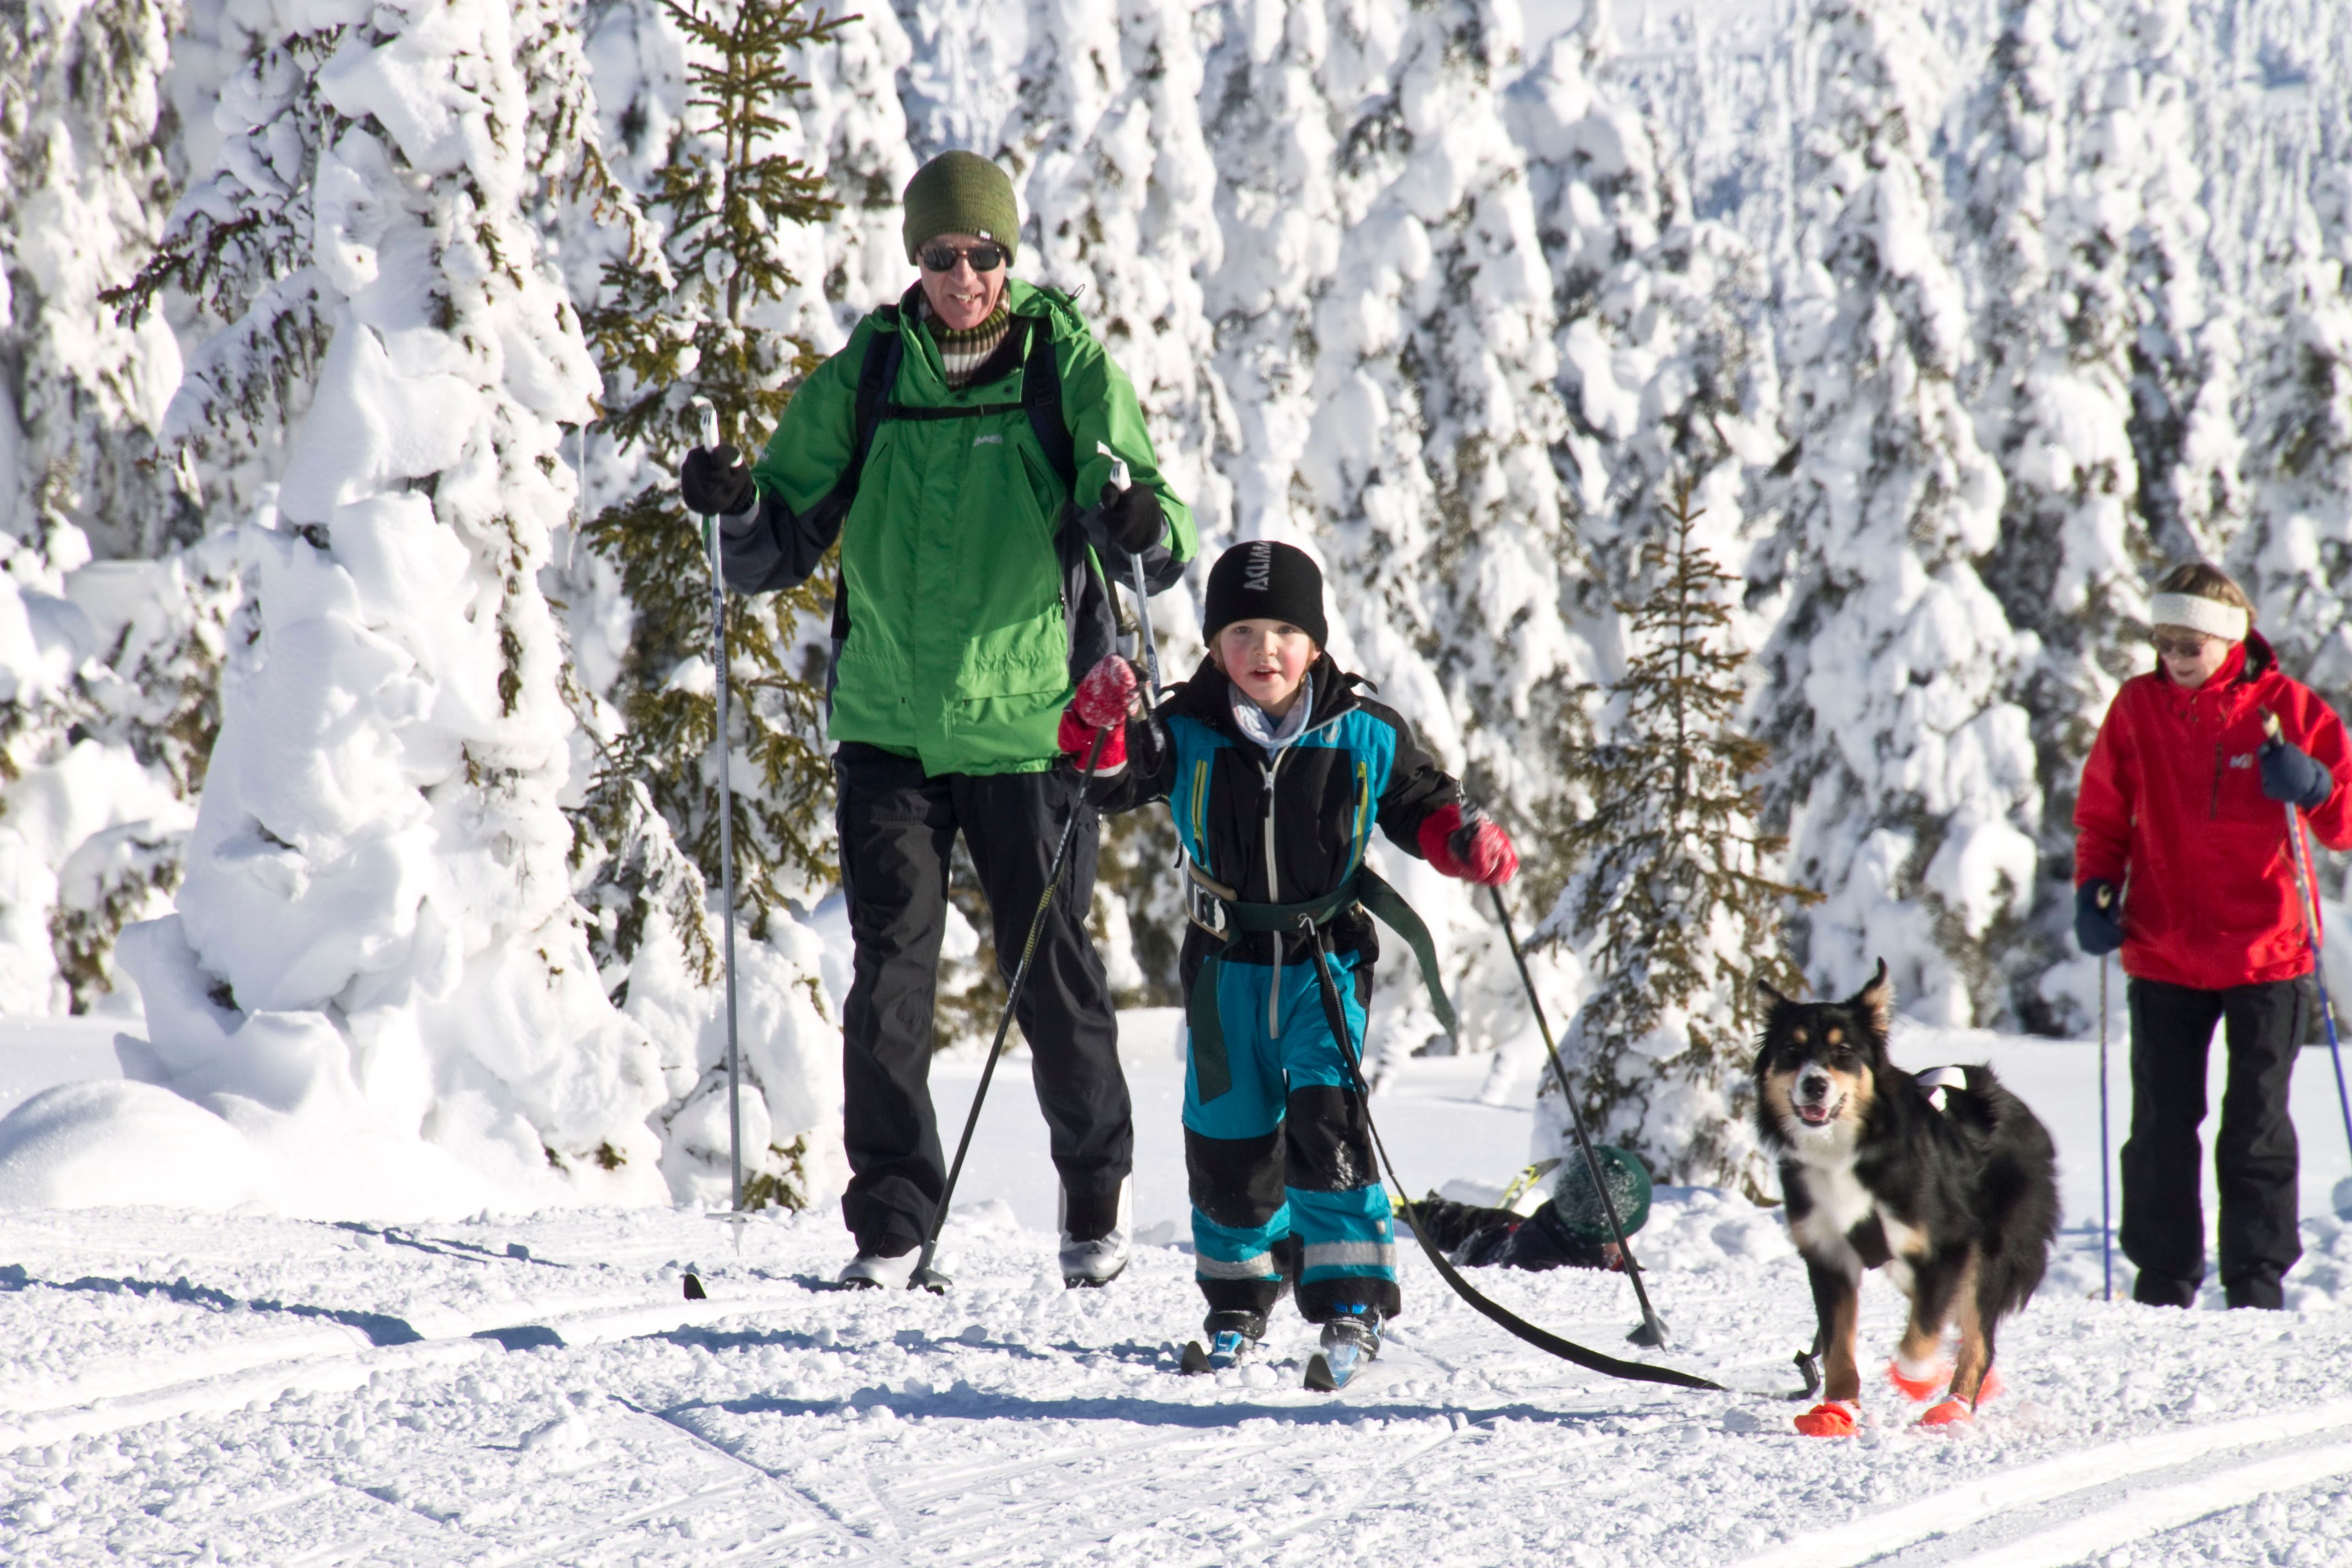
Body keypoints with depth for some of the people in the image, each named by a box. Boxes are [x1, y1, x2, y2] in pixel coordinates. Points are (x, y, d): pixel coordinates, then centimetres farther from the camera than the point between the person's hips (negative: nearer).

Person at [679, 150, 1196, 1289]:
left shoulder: (1069, 369, -2)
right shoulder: (864, 377, 3)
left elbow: (1149, 537, -10)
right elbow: (783, 551, 5)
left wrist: (1144, 530, -33)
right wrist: (740, 509, -17)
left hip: (1028, 729, -2)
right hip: (889, 728, 2)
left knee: (1052, 972, 5)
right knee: (889, 980, -3)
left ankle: (1097, 1194, 26)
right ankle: (890, 1223, 5)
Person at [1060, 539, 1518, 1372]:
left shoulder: (1363, 734, -4)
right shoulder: (1187, 733, -5)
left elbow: (1423, 805, 7)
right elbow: (1116, 780, -14)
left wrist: (1469, 840, -13)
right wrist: (1099, 726, -34)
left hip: (1326, 958, -2)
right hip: (1228, 962, 2)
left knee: (1326, 1116, -16)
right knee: (1229, 1132, 7)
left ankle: (1351, 1302, -11)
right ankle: (1239, 1296, 29)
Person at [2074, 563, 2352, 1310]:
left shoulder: (2285, 706, -3)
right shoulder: (2137, 707, 1)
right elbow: (2102, 814, 12)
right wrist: (2095, 892, -3)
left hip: (2265, 954, -2)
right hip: (2163, 957, 2)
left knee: (2257, 1124, 2)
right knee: (2161, 1125, 2)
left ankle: (2257, 1280, 9)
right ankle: (2164, 1278, 10)